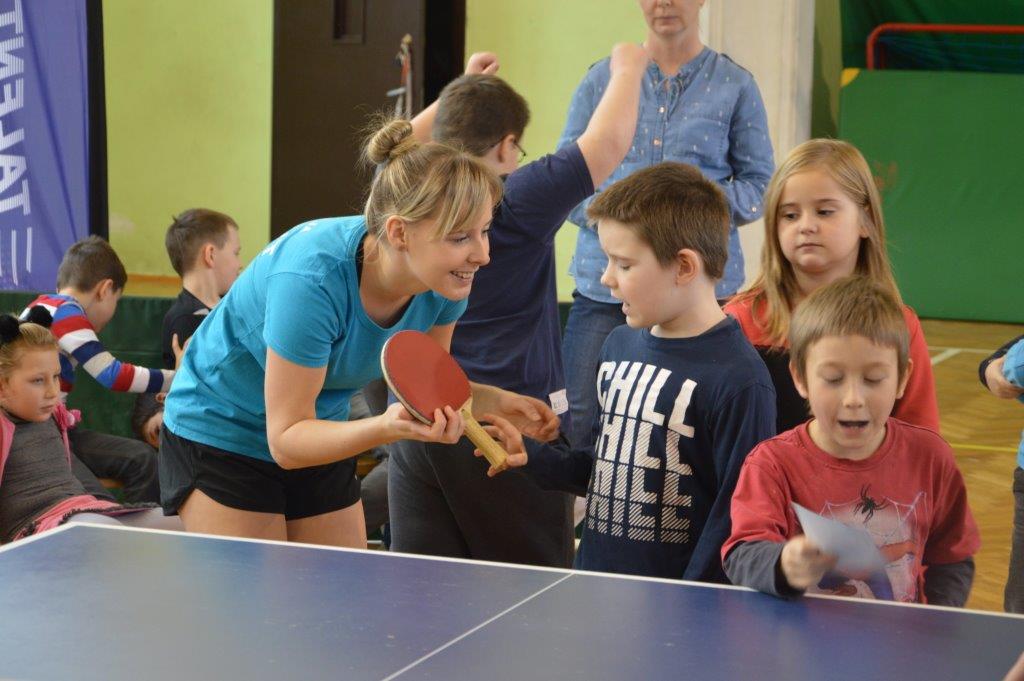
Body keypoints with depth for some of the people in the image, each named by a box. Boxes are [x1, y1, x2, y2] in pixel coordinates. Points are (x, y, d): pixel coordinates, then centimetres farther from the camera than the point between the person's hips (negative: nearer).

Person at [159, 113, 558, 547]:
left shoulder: (444, 284, -17)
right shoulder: (312, 278, -36)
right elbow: (286, 438, -29)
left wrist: (491, 401, -17)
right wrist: (387, 426, -45)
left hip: (319, 441, 6)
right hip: (219, 439, -6)